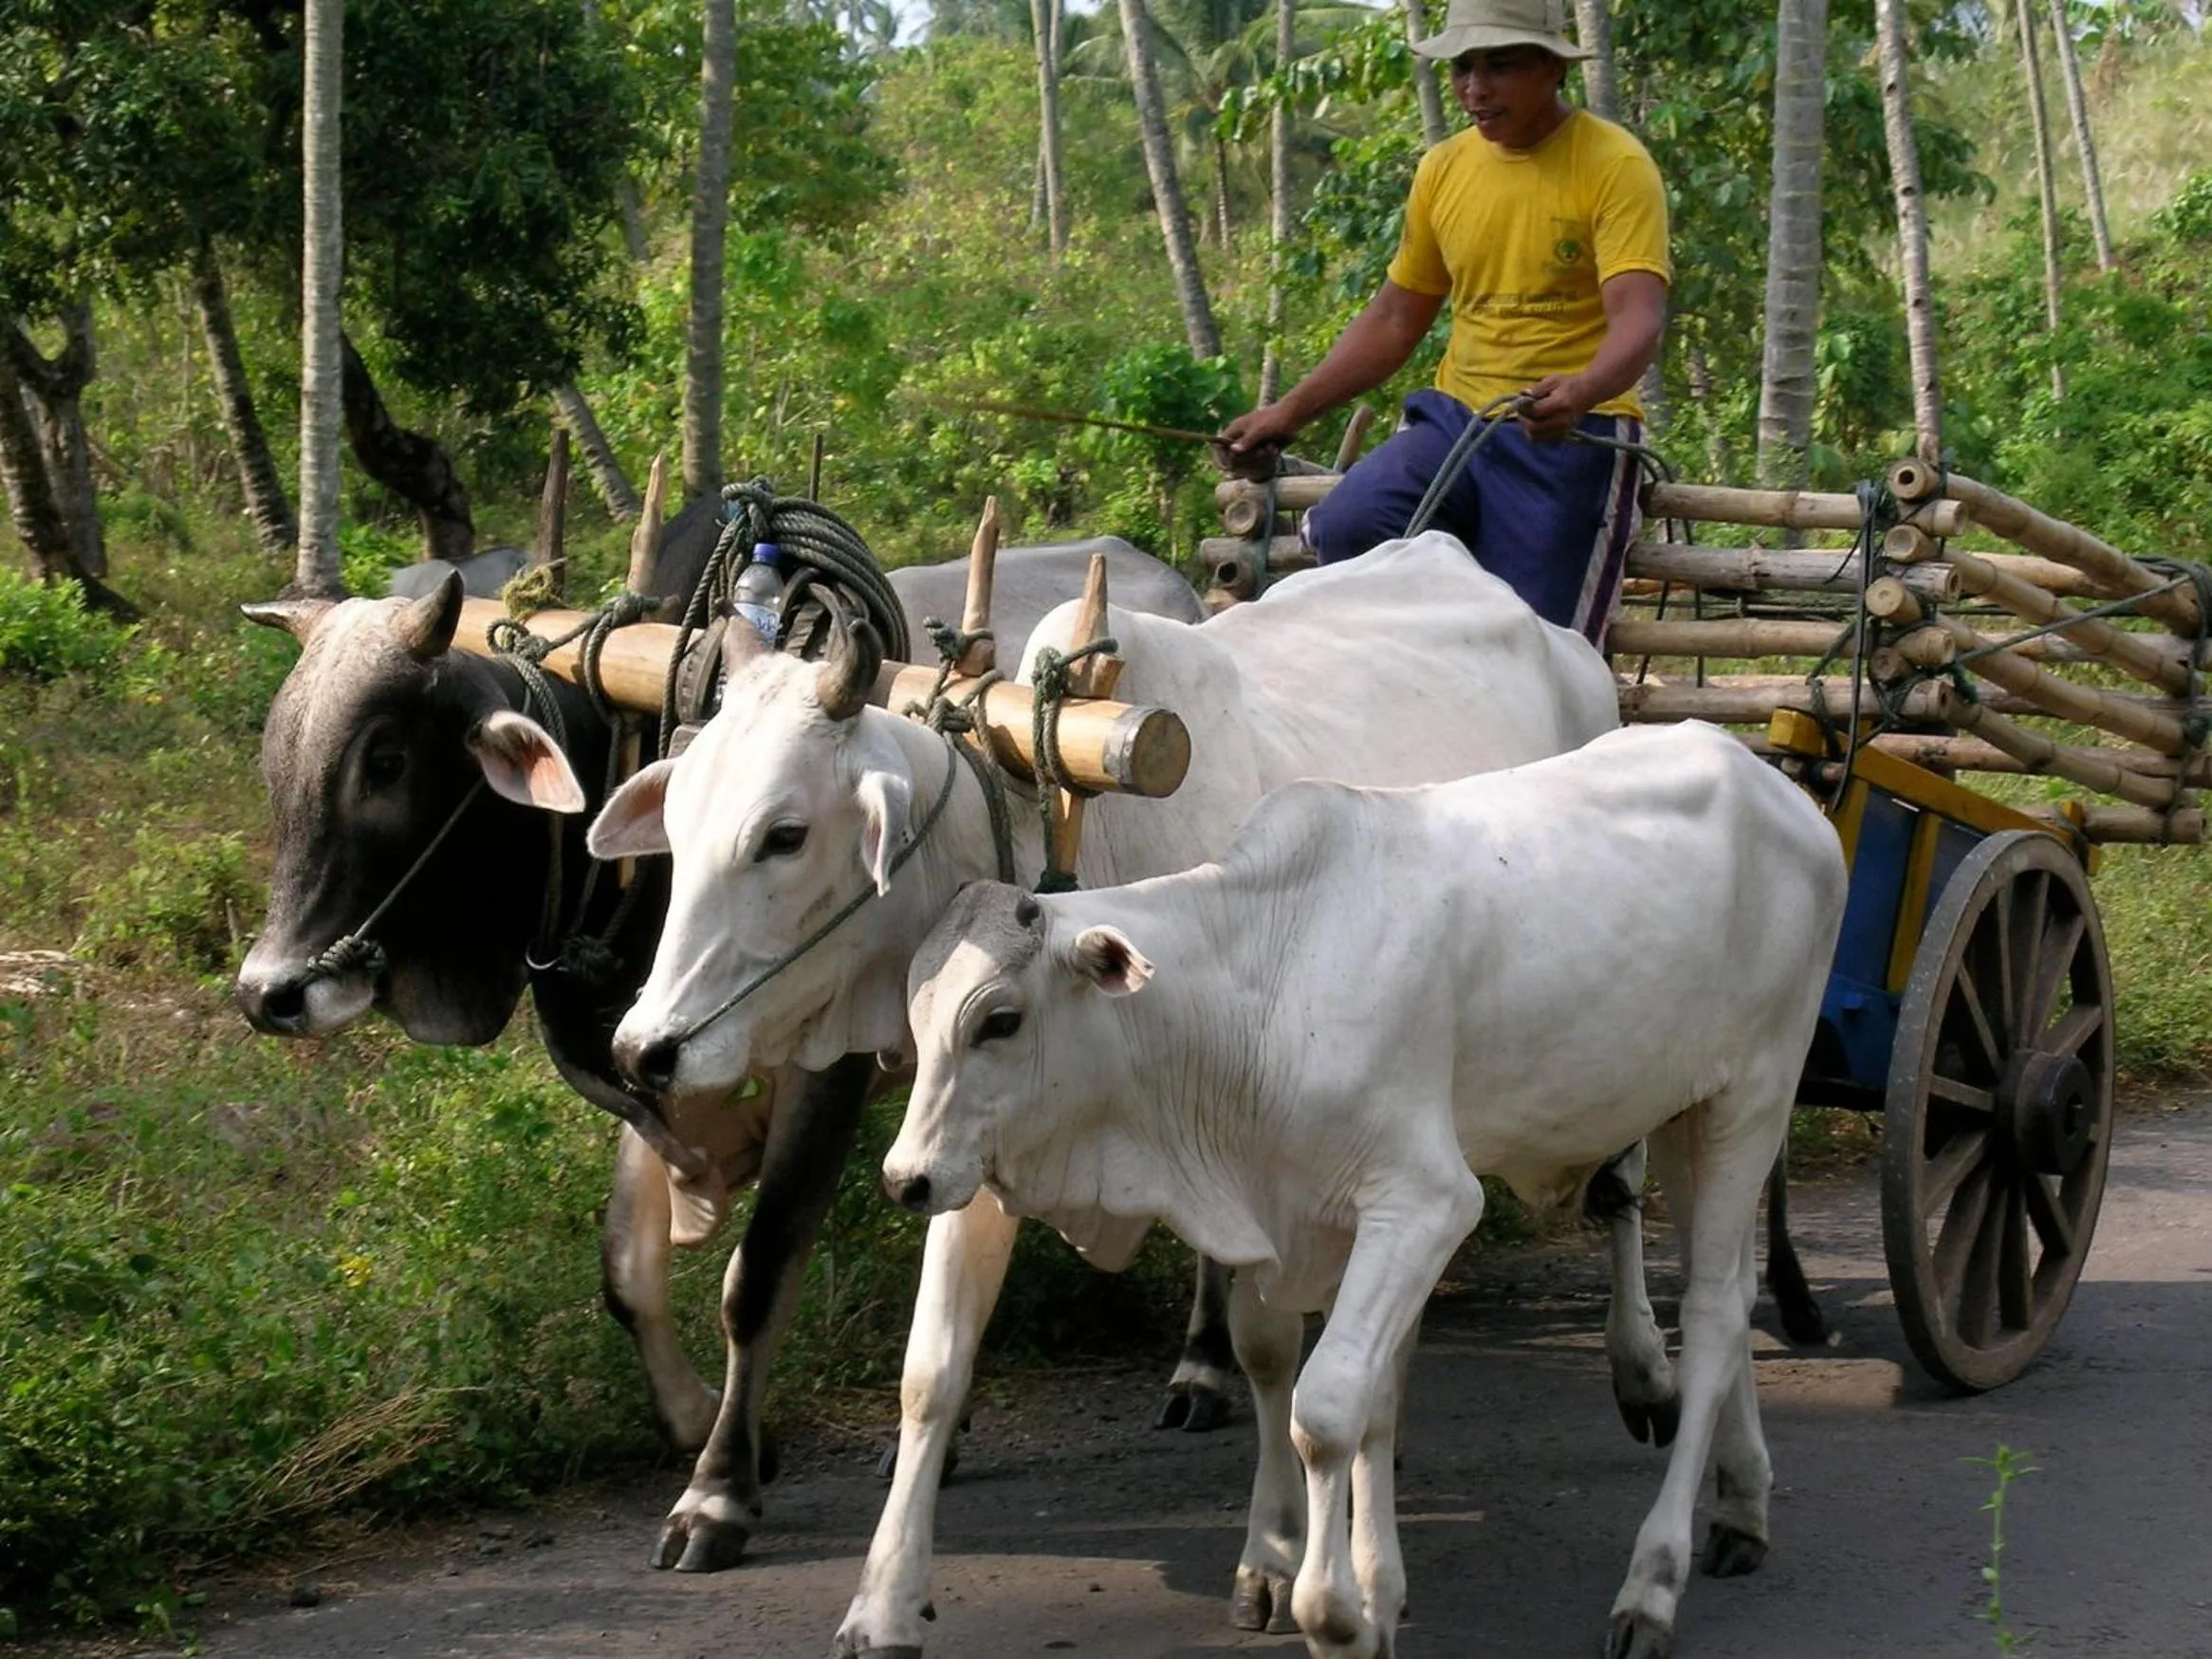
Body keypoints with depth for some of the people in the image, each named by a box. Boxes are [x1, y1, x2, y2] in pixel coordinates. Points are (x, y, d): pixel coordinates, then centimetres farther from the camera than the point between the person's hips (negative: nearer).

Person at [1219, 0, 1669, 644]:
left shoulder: (1615, 166, -5)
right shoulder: (1443, 170, 13)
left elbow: (1639, 317, -17)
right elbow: (1393, 320, 22)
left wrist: (1582, 390, -39)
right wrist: (1288, 412, 12)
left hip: (1572, 433, -5)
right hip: (1457, 417, 5)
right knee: (1346, 526, -25)